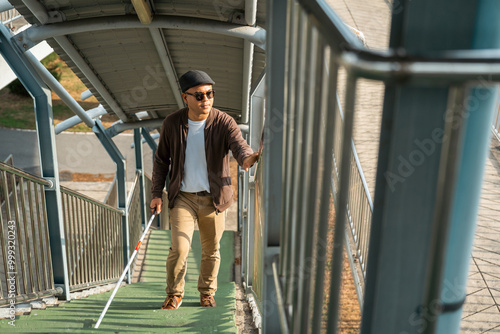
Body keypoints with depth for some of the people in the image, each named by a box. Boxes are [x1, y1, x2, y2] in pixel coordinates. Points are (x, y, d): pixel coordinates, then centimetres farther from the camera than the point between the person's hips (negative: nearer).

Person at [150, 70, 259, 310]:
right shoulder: (172, 123, -2)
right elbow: (161, 160, 8)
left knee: (211, 251, 10)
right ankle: (174, 294, 15)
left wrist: (248, 158, -49)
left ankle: (207, 294, 34)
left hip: (213, 198, 0)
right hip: (182, 197, 0)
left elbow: (239, 146, -24)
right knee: (179, 248, -10)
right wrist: (156, 193, 4)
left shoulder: (224, 122, -8)